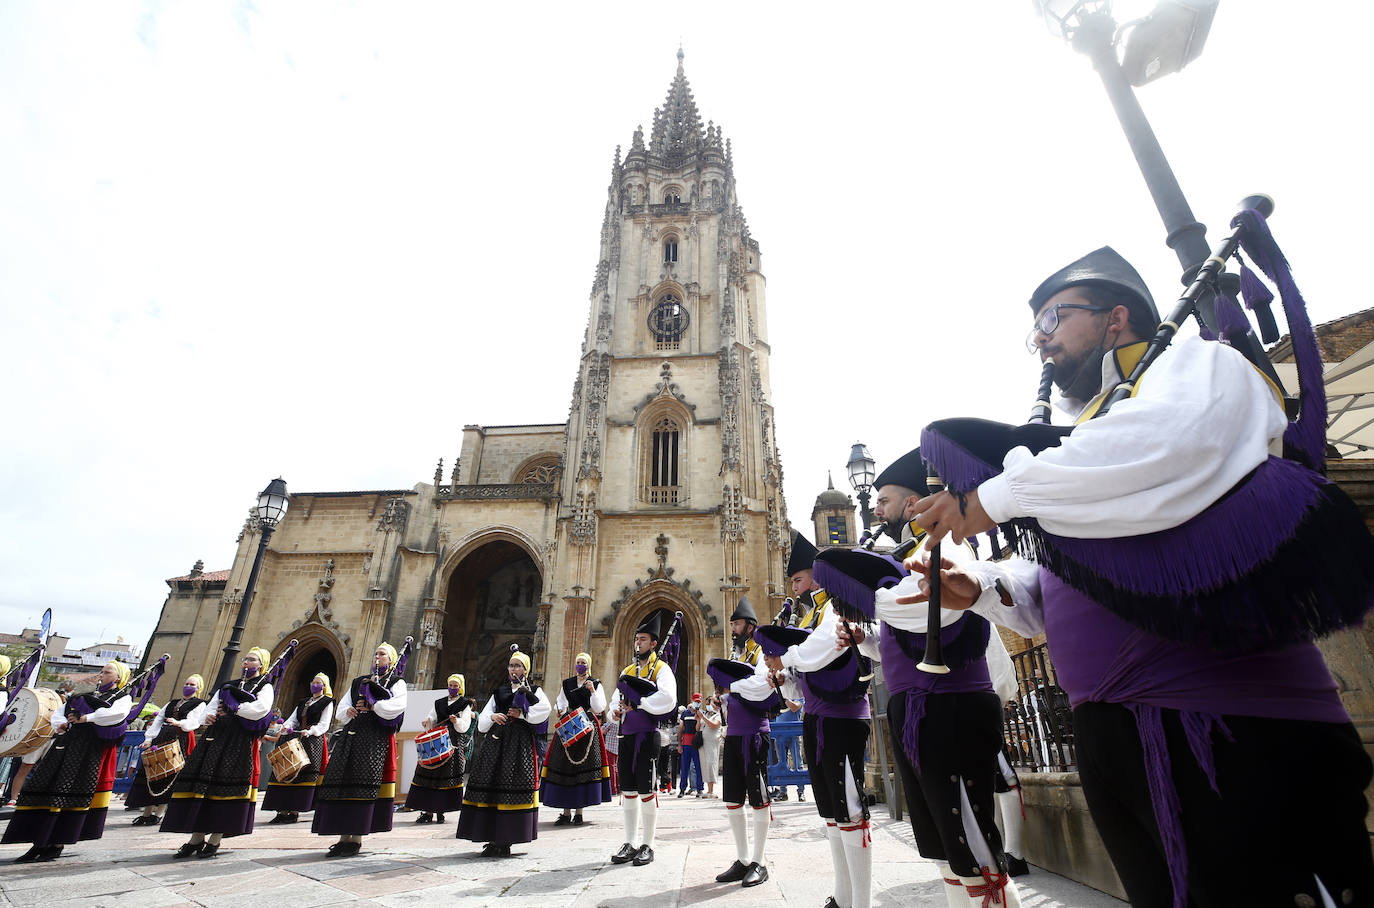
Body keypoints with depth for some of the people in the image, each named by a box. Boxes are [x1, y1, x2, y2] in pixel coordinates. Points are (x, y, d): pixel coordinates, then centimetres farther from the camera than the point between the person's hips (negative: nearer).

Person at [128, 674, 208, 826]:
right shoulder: (171, 703, 25)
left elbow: (193, 722, -9)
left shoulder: (200, 704, 6)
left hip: (180, 739, -6)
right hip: (162, 738, 6)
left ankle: (158, 813, -3)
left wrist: (179, 723, -29)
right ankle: (147, 812, 9)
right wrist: (149, 739, 2)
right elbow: (158, 721, 17)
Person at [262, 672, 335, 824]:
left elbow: (323, 724, -6)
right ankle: (283, 810, -4)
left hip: (313, 741, -6)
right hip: (295, 739, 6)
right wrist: (284, 729, -8)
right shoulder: (303, 702, 24)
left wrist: (309, 731, -23)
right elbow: (292, 719, 12)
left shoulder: (327, 702, 4)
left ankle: (295, 811, -8)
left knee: (302, 773, -11)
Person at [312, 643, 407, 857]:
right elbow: (343, 707, 21)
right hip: (350, 737, 6)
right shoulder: (358, 682, 24)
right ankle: (344, 836, 10)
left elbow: (398, 706, -12)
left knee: (363, 786, -10)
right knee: (341, 782, 1)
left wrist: (371, 706, -11)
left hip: (376, 739, -6)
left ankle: (356, 838, -4)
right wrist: (348, 711, -2)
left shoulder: (397, 683, 6)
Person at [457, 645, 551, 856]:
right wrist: (492, 717, -4)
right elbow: (482, 723, 16)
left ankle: (505, 840, 1)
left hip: (520, 743, -4)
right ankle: (493, 840, 9)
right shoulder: (499, 692, 20)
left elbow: (545, 709, -11)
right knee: (491, 785, -1)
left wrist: (522, 714, -10)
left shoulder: (534, 691, 9)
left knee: (513, 789, -7)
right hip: (496, 742, 4)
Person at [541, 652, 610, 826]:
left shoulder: (596, 684, 5)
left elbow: (599, 709, -1)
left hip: (587, 728, -2)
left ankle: (579, 812, 6)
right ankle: (566, 812, 8)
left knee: (583, 765, -4)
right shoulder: (566, 684, 13)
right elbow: (560, 704, 13)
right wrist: (558, 712, -9)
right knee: (564, 765, -2)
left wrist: (592, 692, -14)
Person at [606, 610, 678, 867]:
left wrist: (637, 702, -18)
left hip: (647, 737, -6)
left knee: (646, 792, 1)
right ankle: (629, 844, 22)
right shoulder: (627, 671, 17)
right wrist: (616, 709, 1)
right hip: (626, 736, 7)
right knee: (627, 791, 12)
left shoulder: (661, 669, -5)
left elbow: (667, 699, -21)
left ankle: (647, 846, 13)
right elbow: (616, 696, 23)